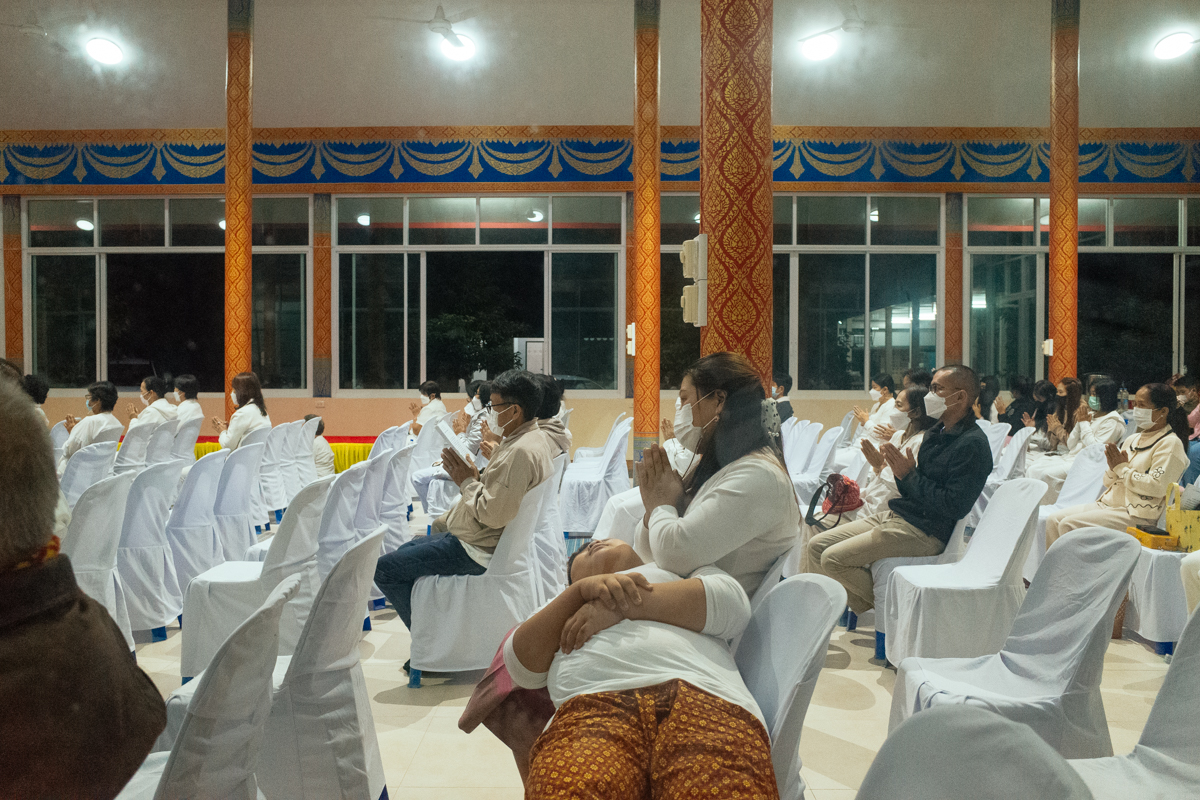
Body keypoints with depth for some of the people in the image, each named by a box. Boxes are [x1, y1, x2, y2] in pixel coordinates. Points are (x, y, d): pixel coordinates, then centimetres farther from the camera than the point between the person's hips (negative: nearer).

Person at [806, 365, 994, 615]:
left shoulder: (973, 444, -14)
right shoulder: (936, 433, 15)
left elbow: (955, 507, -22)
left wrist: (909, 475, -16)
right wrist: (899, 470, -4)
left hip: (925, 532, -9)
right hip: (896, 516, 10)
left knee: (833, 559, -17)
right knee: (817, 546, 2)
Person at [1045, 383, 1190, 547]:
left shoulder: (1170, 444, -6)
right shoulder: (1133, 439, 18)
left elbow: (1157, 486, -20)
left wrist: (1122, 468, -9)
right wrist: (1113, 468, -3)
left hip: (1137, 515, -8)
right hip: (1108, 503, 8)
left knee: (1069, 525, -24)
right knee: (1053, 520, -10)